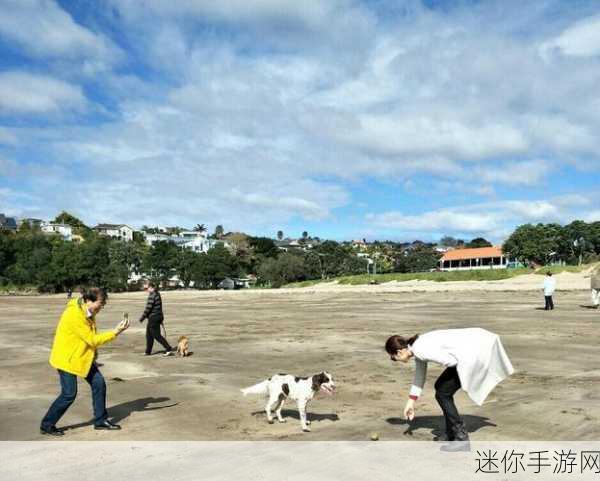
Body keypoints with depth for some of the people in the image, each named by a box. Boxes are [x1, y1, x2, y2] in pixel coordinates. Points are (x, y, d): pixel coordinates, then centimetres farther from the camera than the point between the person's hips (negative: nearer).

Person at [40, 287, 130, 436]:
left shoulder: (88, 312, 1)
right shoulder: (75, 315, -28)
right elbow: (93, 340, -27)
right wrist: (115, 332, -28)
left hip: (83, 357, 9)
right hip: (67, 358, -9)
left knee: (99, 384, 4)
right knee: (69, 394, -4)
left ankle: (101, 421, 15)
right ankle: (46, 425, 14)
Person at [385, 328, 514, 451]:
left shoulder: (420, 350, -16)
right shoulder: (418, 348, 14)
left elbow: (450, 361, -20)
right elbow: (420, 375, 26)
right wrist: (410, 402, 32)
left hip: (475, 353, -10)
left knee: (442, 394, -2)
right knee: (440, 386, 17)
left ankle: (462, 438, 5)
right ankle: (452, 433, 26)